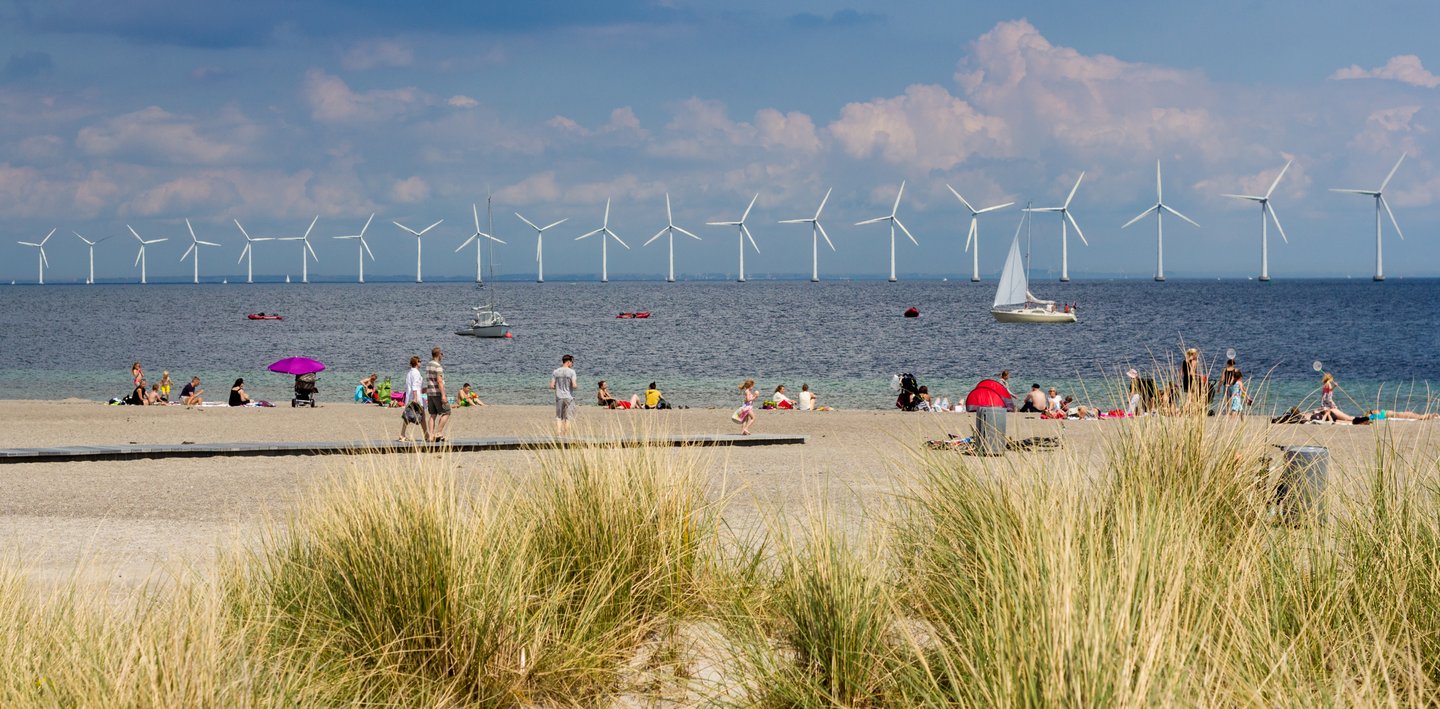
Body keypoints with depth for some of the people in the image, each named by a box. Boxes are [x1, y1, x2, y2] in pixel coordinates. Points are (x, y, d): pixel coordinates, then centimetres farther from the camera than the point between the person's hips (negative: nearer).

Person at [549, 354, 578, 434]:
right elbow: (574, 385, -16)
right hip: (569, 397, -3)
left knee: (559, 417, 11)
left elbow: (552, 386, 0)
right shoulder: (571, 372, -8)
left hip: (559, 397, 3)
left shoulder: (555, 372, 3)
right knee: (568, 418, 4)